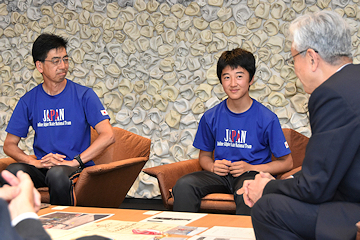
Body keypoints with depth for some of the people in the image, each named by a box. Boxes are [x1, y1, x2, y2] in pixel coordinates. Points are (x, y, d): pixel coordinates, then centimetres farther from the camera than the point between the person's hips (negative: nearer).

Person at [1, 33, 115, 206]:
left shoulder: (84, 95, 1)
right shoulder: (28, 101, 9)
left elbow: (108, 135, -9)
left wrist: (74, 161, -18)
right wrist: (35, 162, -11)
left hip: (76, 167, -2)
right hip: (42, 166, 2)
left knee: (57, 174, -37)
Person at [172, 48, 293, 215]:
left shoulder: (267, 119, -4)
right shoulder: (210, 117, 6)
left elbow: (286, 163, 0)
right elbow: (204, 155, 19)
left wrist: (250, 168, -12)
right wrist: (213, 166, -5)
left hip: (253, 173, -3)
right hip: (221, 175, 3)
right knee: (183, 185, -26)